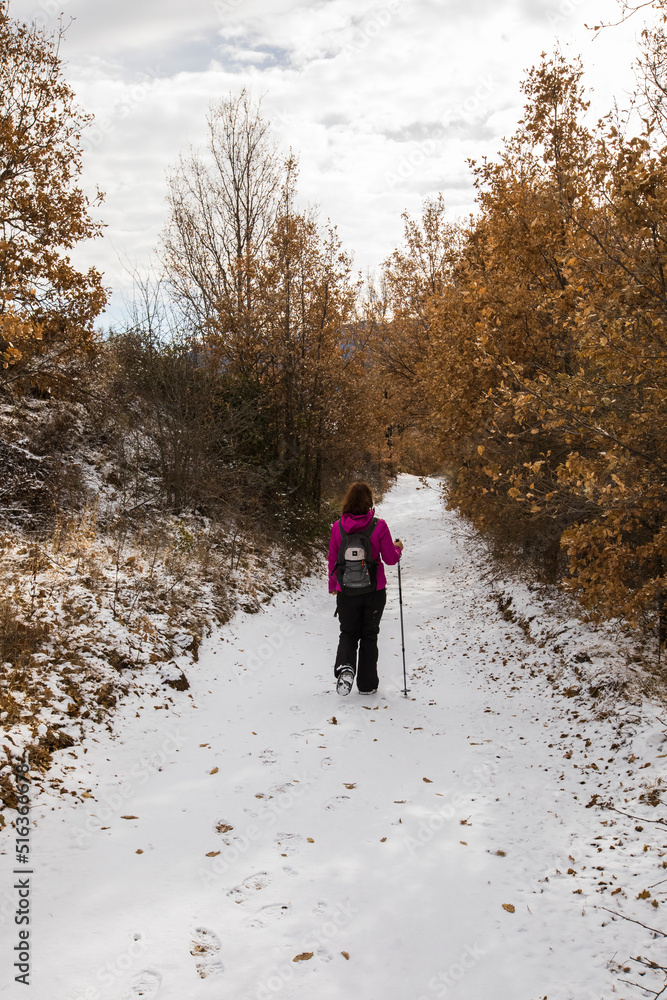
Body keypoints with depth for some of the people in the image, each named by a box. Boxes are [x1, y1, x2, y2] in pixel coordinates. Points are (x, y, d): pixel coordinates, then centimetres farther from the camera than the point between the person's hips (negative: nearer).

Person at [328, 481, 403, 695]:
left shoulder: (338, 527, -4)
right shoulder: (379, 525, -10)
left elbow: (332, 560, 3)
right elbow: (390, 559, -4)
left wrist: (333, 586, 17)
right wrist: (398, 548, 18)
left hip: (346, 591, 1)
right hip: (374, 591, -1)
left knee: (348, 633, 16)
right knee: (369, 635, 14)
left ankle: (345, 666, -12)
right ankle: (367, 685, 18)